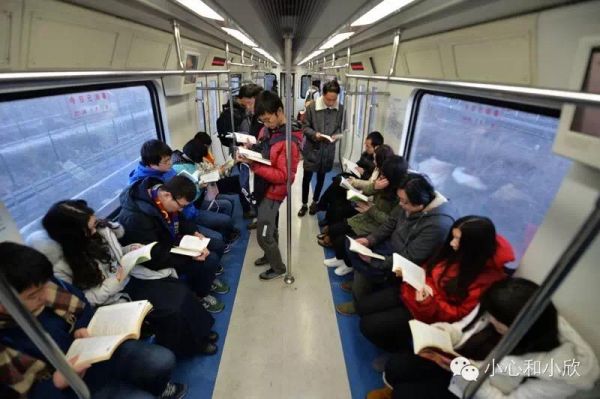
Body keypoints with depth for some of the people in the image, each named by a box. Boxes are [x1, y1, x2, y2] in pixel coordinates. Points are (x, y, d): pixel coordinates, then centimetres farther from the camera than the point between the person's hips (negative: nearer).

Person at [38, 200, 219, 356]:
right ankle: (190, 345, 9)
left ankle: (199, 332, 11)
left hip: (131, 278, 6)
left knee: (180, 291, -11)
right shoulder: (62, 266, -22)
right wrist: (116, 280, -24)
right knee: (171, 312, -18)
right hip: (115, 299, -5)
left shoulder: (101, 229, -7)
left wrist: (130, 250, -8)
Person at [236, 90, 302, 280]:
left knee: (263, 235, 2)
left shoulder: (289, 141, -23)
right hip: (263, 188, 8)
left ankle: (278, 267, 24)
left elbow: (283, 176, -25)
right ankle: (270, 255, 47)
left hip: (273, 192, -8)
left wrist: (254, 165, -29)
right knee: (269, 228, 24)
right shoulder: (266, 130, 1)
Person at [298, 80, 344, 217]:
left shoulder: (340, 109, -5)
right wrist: (314, 134, -24)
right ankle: (304, 204, 27)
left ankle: (315, 202, 38)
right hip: (312, 149, -2)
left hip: (328, 150, 3)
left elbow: (339, 128, 7)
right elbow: (305, 127, -6)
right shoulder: (312, 107, -13)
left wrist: (336, 135, -15)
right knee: (307, 178, 6)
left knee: (321, 178, 17)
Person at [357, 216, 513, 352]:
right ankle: (395, 337, 27)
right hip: (415, 289, 7)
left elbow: (458, 314, -20)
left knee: (368, 325, -9)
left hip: (430, 311, -7)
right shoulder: (456, 252, -6)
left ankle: (400, 350, 20)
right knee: (362, 307, 4)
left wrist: (430, 302, -35)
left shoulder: (485, 278, -25)